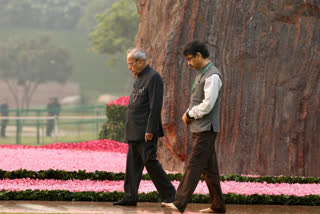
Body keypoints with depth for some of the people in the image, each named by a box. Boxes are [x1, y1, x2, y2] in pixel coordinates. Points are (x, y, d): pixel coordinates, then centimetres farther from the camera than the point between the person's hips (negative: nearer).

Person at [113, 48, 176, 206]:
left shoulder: (153, 78, -12)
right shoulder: (138, 78, 17)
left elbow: (155, 106, -18)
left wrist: (150, 130, -22)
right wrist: (131, 129, 17)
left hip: (146, 131, -9)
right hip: (135, 132, 9)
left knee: (150, 161, -10)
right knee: (133, 162, 7)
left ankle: (169, 194, -1)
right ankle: (130, 196, 9)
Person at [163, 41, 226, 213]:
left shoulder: (213, 76, -15)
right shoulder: (201, 73, 17)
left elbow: (207, 105, -21)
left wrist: (189, 115, -9)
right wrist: (188, 114, 5)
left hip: (206, 129, -10)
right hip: (199, 128, 10)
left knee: (194, 165, -12)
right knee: (209, 168, 10)